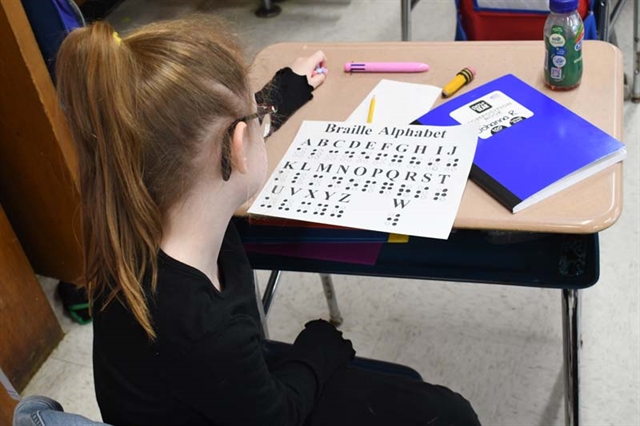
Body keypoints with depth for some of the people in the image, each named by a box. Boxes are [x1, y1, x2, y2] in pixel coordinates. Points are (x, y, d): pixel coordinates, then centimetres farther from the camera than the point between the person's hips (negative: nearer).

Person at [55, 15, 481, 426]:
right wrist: (320, 347, -1)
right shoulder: (203, 330, -45)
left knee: (406, 392, 20)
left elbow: (222, 127, 5)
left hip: (237, 386, 7)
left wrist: (291, 86, 21)